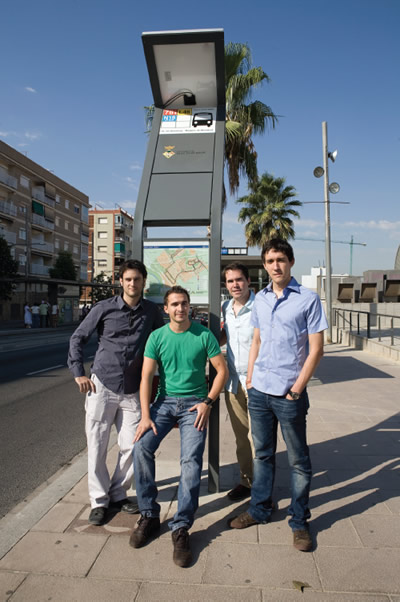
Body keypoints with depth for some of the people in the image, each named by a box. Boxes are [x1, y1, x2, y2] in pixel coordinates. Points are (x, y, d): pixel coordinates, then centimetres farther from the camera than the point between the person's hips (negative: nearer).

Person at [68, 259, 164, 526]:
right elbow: (78, 338, 4)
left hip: (133, 391, 2)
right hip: (102, 385, -1)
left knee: (131, 446, 5)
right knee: (97, 446, 5)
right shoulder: (104, 308, -3)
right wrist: (78, 372, -2)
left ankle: (118, 494, 28)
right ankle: (99, 501, 23)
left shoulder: (152, 311, 1)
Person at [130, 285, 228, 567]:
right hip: (165, 401, 2)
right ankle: (149, 515, 0)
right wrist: (145, 415, -10)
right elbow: (146, 377, -1)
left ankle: (181, 528, -5)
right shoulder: (157, 337, 1)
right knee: (142, 447, -18)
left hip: (194, 404, -1)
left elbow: (222, 370, 2)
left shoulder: (204, 335, -2)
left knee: (191, 460, -18)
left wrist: (208, 402, -7)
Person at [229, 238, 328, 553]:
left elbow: (316, 349, -9)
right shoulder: (260, 299, 8)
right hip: (259, 391, 5)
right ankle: (260, 509, 35)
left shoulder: (308, 299, -8)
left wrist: (296, 389, -12)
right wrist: (250, 378, 9)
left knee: (298, 460, 10)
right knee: (263, 454, 18)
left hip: (290, 395, -5)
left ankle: (299, 521, 26)